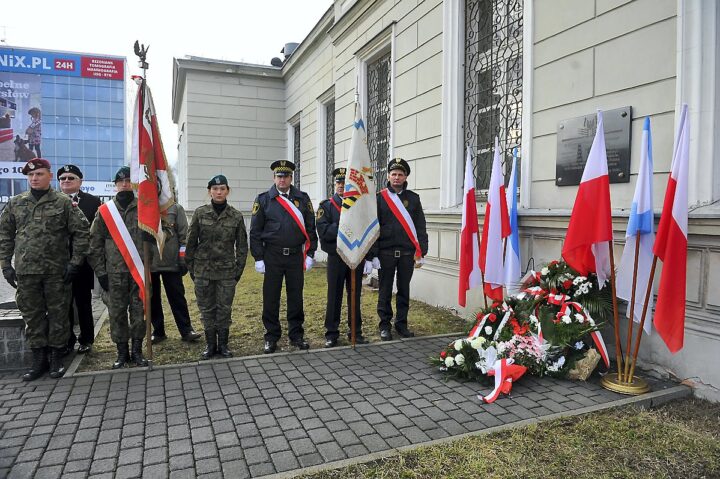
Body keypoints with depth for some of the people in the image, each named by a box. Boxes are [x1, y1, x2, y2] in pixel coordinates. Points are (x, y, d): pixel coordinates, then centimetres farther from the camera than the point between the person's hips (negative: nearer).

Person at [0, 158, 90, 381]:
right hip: (26, 271, 3)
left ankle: (56, 358, 18)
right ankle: (39, 359, 21)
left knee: (58, 314, 5)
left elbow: (81, 232, -3)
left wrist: (75, 262, -7)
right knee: (32, 315, 9)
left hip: (57, 271, -3)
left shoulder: (64, 202, -1)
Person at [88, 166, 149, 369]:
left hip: (139, 270, -1)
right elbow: (95, 243, 5)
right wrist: (101, 271, 0)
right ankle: (122, 352, 19)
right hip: (115, 272, 1)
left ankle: (137, 351, 17)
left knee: (139, 311, 5)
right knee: (117, 313, 6)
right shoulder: (104, 211, 6)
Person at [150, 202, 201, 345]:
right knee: (152, 298, 9)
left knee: (177, 296, 2)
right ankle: (158, 331, 21)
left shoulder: (176, 209, 2)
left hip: (171, 262, -2)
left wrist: (183, 259, -5)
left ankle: (186, 330, 10)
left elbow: (183, 235, 0)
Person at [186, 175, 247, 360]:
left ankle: (223, 344, 20)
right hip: (203, 270, 1)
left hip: (227, 271, 0)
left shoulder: (236, 216, -1)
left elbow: (242, 245, 4)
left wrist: (239, 269, 2)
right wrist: (191, 267, 4)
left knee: (225, 309, 5)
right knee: (207, 309, 8)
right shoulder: (200, 213, 0)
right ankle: (210, 344, 22)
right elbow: (191, 242, 4)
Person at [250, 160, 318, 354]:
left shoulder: (303, 199, 5)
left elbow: (310, 229, 6)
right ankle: (271, 337, 18)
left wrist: (310, 254, 1)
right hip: (272, 256, -1)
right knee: (271, 298, 5)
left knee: (296, 297, 8)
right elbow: (255, 231, 1)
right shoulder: (263, 199, 1)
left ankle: (296, 335, 22)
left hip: (296, 256, 1)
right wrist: (258, 258, -4)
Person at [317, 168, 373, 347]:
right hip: (336, 258, -2)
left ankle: (355, 332, 22)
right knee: (334, 297, 5)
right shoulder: (326, 205, 1)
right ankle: (331, 334, 16)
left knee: (355, 296, 10)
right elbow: (323, 231, -13)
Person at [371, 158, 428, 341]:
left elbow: (420, 228, 5)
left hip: (407, 253, 2)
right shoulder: (379, 198, 1)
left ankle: (402, 324, 23)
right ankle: (385, 326, 17)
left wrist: (421, 253, 0)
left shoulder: (413, 198, 6)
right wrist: (373, 255, -6)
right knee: (385, 291, 6)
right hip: (386, 253, -1)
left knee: (404, 290, 10)